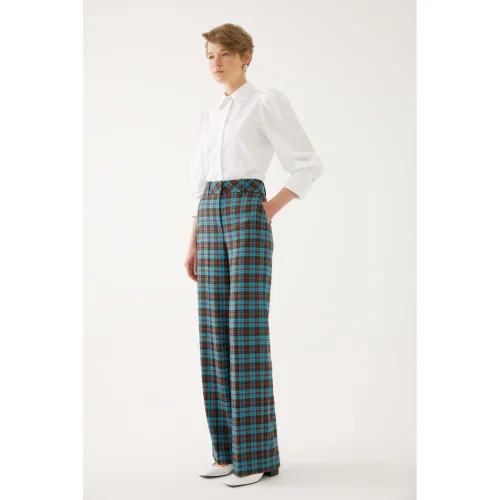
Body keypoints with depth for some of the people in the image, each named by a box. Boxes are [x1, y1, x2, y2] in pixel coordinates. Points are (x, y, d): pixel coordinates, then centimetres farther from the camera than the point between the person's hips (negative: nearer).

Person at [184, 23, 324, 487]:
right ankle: (231, 448, 11)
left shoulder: (269, 102, 1)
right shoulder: (207, 118, 22)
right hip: (213, 222, 7)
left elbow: (309, 165, -2)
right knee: (216, 334, 3)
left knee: (247, 334, -11)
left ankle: (255, 455, -4)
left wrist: (270, 209, -8)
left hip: (248, 217, -7)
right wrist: (193, 245, 15)